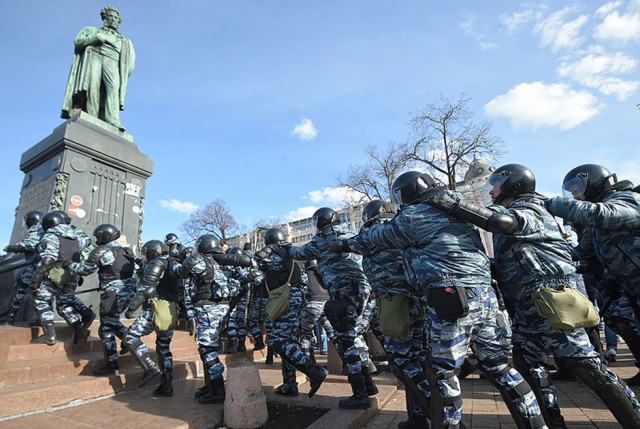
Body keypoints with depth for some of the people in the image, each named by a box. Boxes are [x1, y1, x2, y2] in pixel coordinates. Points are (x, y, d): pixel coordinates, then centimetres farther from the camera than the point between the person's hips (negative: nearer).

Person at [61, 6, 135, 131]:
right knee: (92, 86, -25)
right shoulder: (93, 30, 31)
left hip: (111, 62, 0)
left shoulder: (122, 40, 32)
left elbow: (128, 61, 18)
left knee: (113, 86, -30)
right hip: (94, 57, 0)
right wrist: (97, 37, 3)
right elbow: (78, 41, 15)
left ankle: (112, 120, -47)